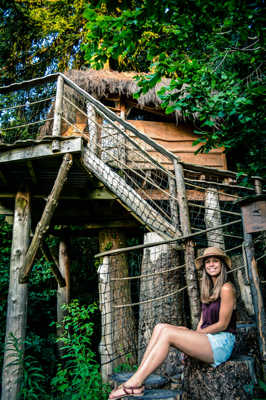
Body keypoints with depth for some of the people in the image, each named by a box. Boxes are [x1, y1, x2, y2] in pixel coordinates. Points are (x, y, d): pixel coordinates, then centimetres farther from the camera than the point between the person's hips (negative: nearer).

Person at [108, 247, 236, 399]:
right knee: (161, 327, -11)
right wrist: (190, 345, 2)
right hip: (207, 338, 8)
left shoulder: (226, 288, -9)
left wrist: (197, 333, -7)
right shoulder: (208, 289, 18)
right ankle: (137, 379, -18)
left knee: (167, 333, -25)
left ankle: (135, 384, -25)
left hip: (222, 343, -8)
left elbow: (223, 324, -11)